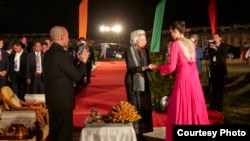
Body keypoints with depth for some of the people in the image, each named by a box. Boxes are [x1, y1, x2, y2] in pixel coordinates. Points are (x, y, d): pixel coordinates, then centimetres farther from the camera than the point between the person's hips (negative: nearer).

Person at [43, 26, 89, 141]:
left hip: (52, 99, 9)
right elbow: (76, 76, -16)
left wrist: (77, 60, 15)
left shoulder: (48, 53, 9)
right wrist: (83, 61, -2)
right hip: (62, 100, -9)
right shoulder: (62, 55, -19)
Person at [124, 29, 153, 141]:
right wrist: (144, 68, -31)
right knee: (135, 108, -3)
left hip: (144, 83, 6)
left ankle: (141, 132, 15)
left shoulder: (145, 51, 9)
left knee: (144, 108, 6)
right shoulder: (129, 51, -9)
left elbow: (147, 66, 9)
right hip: (133, 83, -6)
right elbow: (131, 68, -19)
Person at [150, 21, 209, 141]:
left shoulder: (176, 44, -9)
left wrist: (156, 67, 2)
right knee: (194, 104, 14)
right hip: (194, 76, 7)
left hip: (183, 76, -7)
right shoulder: (191, 43, 11)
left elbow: (171, 66, -11)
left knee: (181, 107, 2)